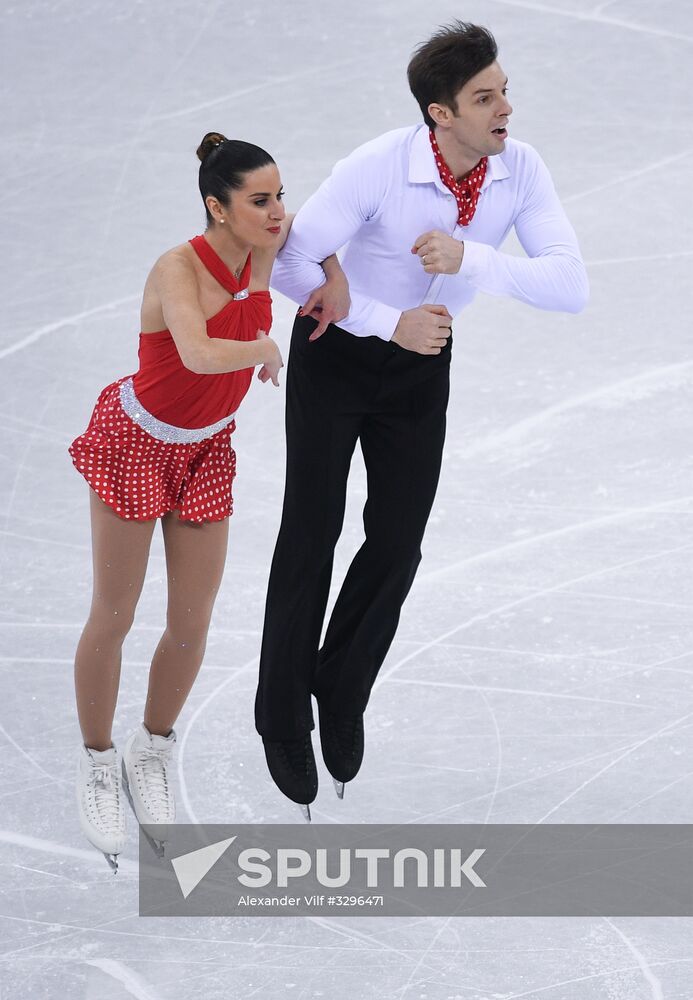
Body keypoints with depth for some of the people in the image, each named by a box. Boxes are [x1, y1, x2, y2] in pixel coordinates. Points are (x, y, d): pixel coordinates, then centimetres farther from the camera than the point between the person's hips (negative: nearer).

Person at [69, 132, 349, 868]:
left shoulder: (263, 246, -13)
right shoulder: (178, 269, -31)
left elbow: (297, 223, 13)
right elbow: (199, 354, -49)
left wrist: (334, 275, 3)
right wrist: (266, 349, -33)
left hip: (206, 450, 5)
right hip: (136, 442, -5)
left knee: (191, 626, 5)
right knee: (114, 619, 5)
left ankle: (151, 754, 29)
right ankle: (97, 767, 24)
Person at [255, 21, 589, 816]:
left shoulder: (522, 169, -23)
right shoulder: (375, 169, -34)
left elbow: (571, 290, -29)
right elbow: (288, 266, -27)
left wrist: (470, 257, -43)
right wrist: (392, 324, -32)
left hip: (420, 365, 4)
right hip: (336, 350, -3)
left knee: (397, 542, 1)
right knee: (310, 534, -2)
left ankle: (341, 690, 27)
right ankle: (283, 714, 18)